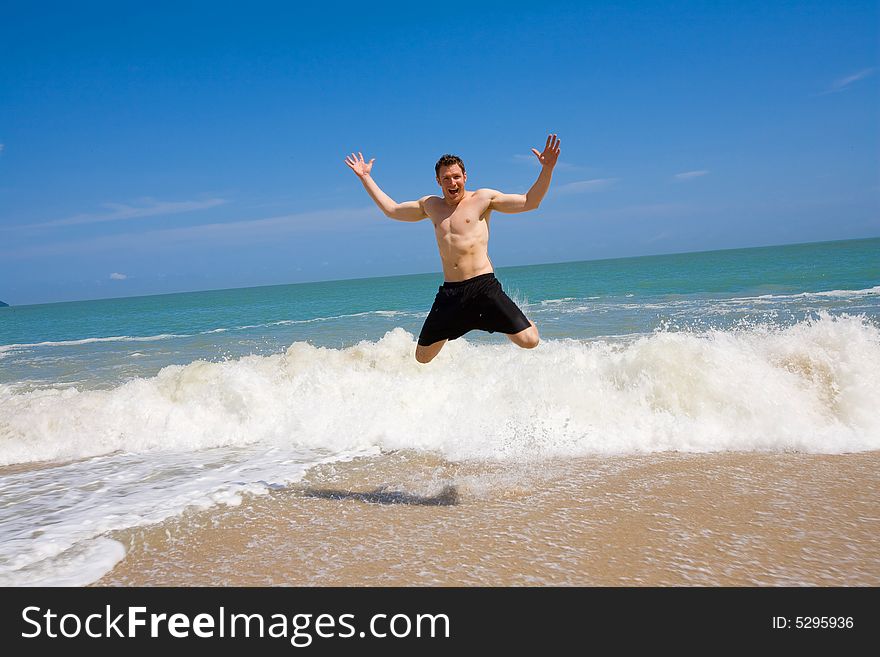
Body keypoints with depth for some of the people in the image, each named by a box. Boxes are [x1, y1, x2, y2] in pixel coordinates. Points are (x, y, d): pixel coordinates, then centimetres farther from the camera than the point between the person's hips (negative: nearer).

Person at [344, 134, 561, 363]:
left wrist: (547, 170, -14)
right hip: (448, 292, 4)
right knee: (423, 357, 5)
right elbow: (392, 210, 29)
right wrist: (365, 178, 30)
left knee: (529, 341, -14)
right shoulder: (430, 205, 17)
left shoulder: (483, 198, 4)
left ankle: (524, 323, 23)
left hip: (483, 285, -4)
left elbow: (529, 202, -1)